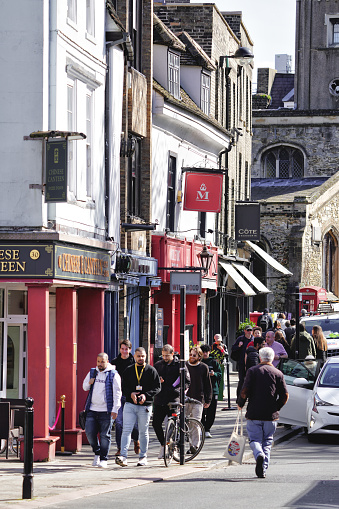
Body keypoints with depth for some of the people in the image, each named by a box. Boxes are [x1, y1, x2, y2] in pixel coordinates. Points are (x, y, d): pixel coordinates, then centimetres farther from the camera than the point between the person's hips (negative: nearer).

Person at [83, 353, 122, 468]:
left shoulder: (113, 375, 0)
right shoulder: (92, 372, 14)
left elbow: (117, 393, -3)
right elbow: (84, 387, 22)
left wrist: (115, 410, -9)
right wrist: (89, 383, -2)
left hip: (106, 411, -4)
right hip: (92, 410, 4)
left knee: (104, 435, -2)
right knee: (89, 432, -2)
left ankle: (103, 459, 4)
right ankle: (97, 453, 20)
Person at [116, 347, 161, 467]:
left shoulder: (151, 370, 3)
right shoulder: (128, 371, 10)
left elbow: (157, 387, 0)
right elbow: (123, 387, 10)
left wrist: (146, 395, -15)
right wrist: (130, 394, -11)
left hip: (145, 406, -1)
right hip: (130, 404, 1)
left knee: (143, 432, 7)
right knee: (126, 430, -10)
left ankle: (143, 457, 18)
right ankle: (123, 456, -16)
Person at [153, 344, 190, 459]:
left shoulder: (179, 365, 0)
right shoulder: (158, 365, 11)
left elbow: (187, 382, 0)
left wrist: (178, 389, -17)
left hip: (173, 400, -4)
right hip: (160, 399, 4)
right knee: (156, 423, -1)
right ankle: (163, 445, 18)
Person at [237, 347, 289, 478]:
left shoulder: (253, 371, -1)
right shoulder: (278, 373, 4)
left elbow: (245, 391, -9)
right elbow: (285, 396, 1)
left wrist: (240, 403, 8)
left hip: (254, 413, -2)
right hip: (271, 414, 2)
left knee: (255, 439, 5)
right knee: (267, 441, 13)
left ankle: (259, 454, -26)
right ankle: (263, 469, 7)